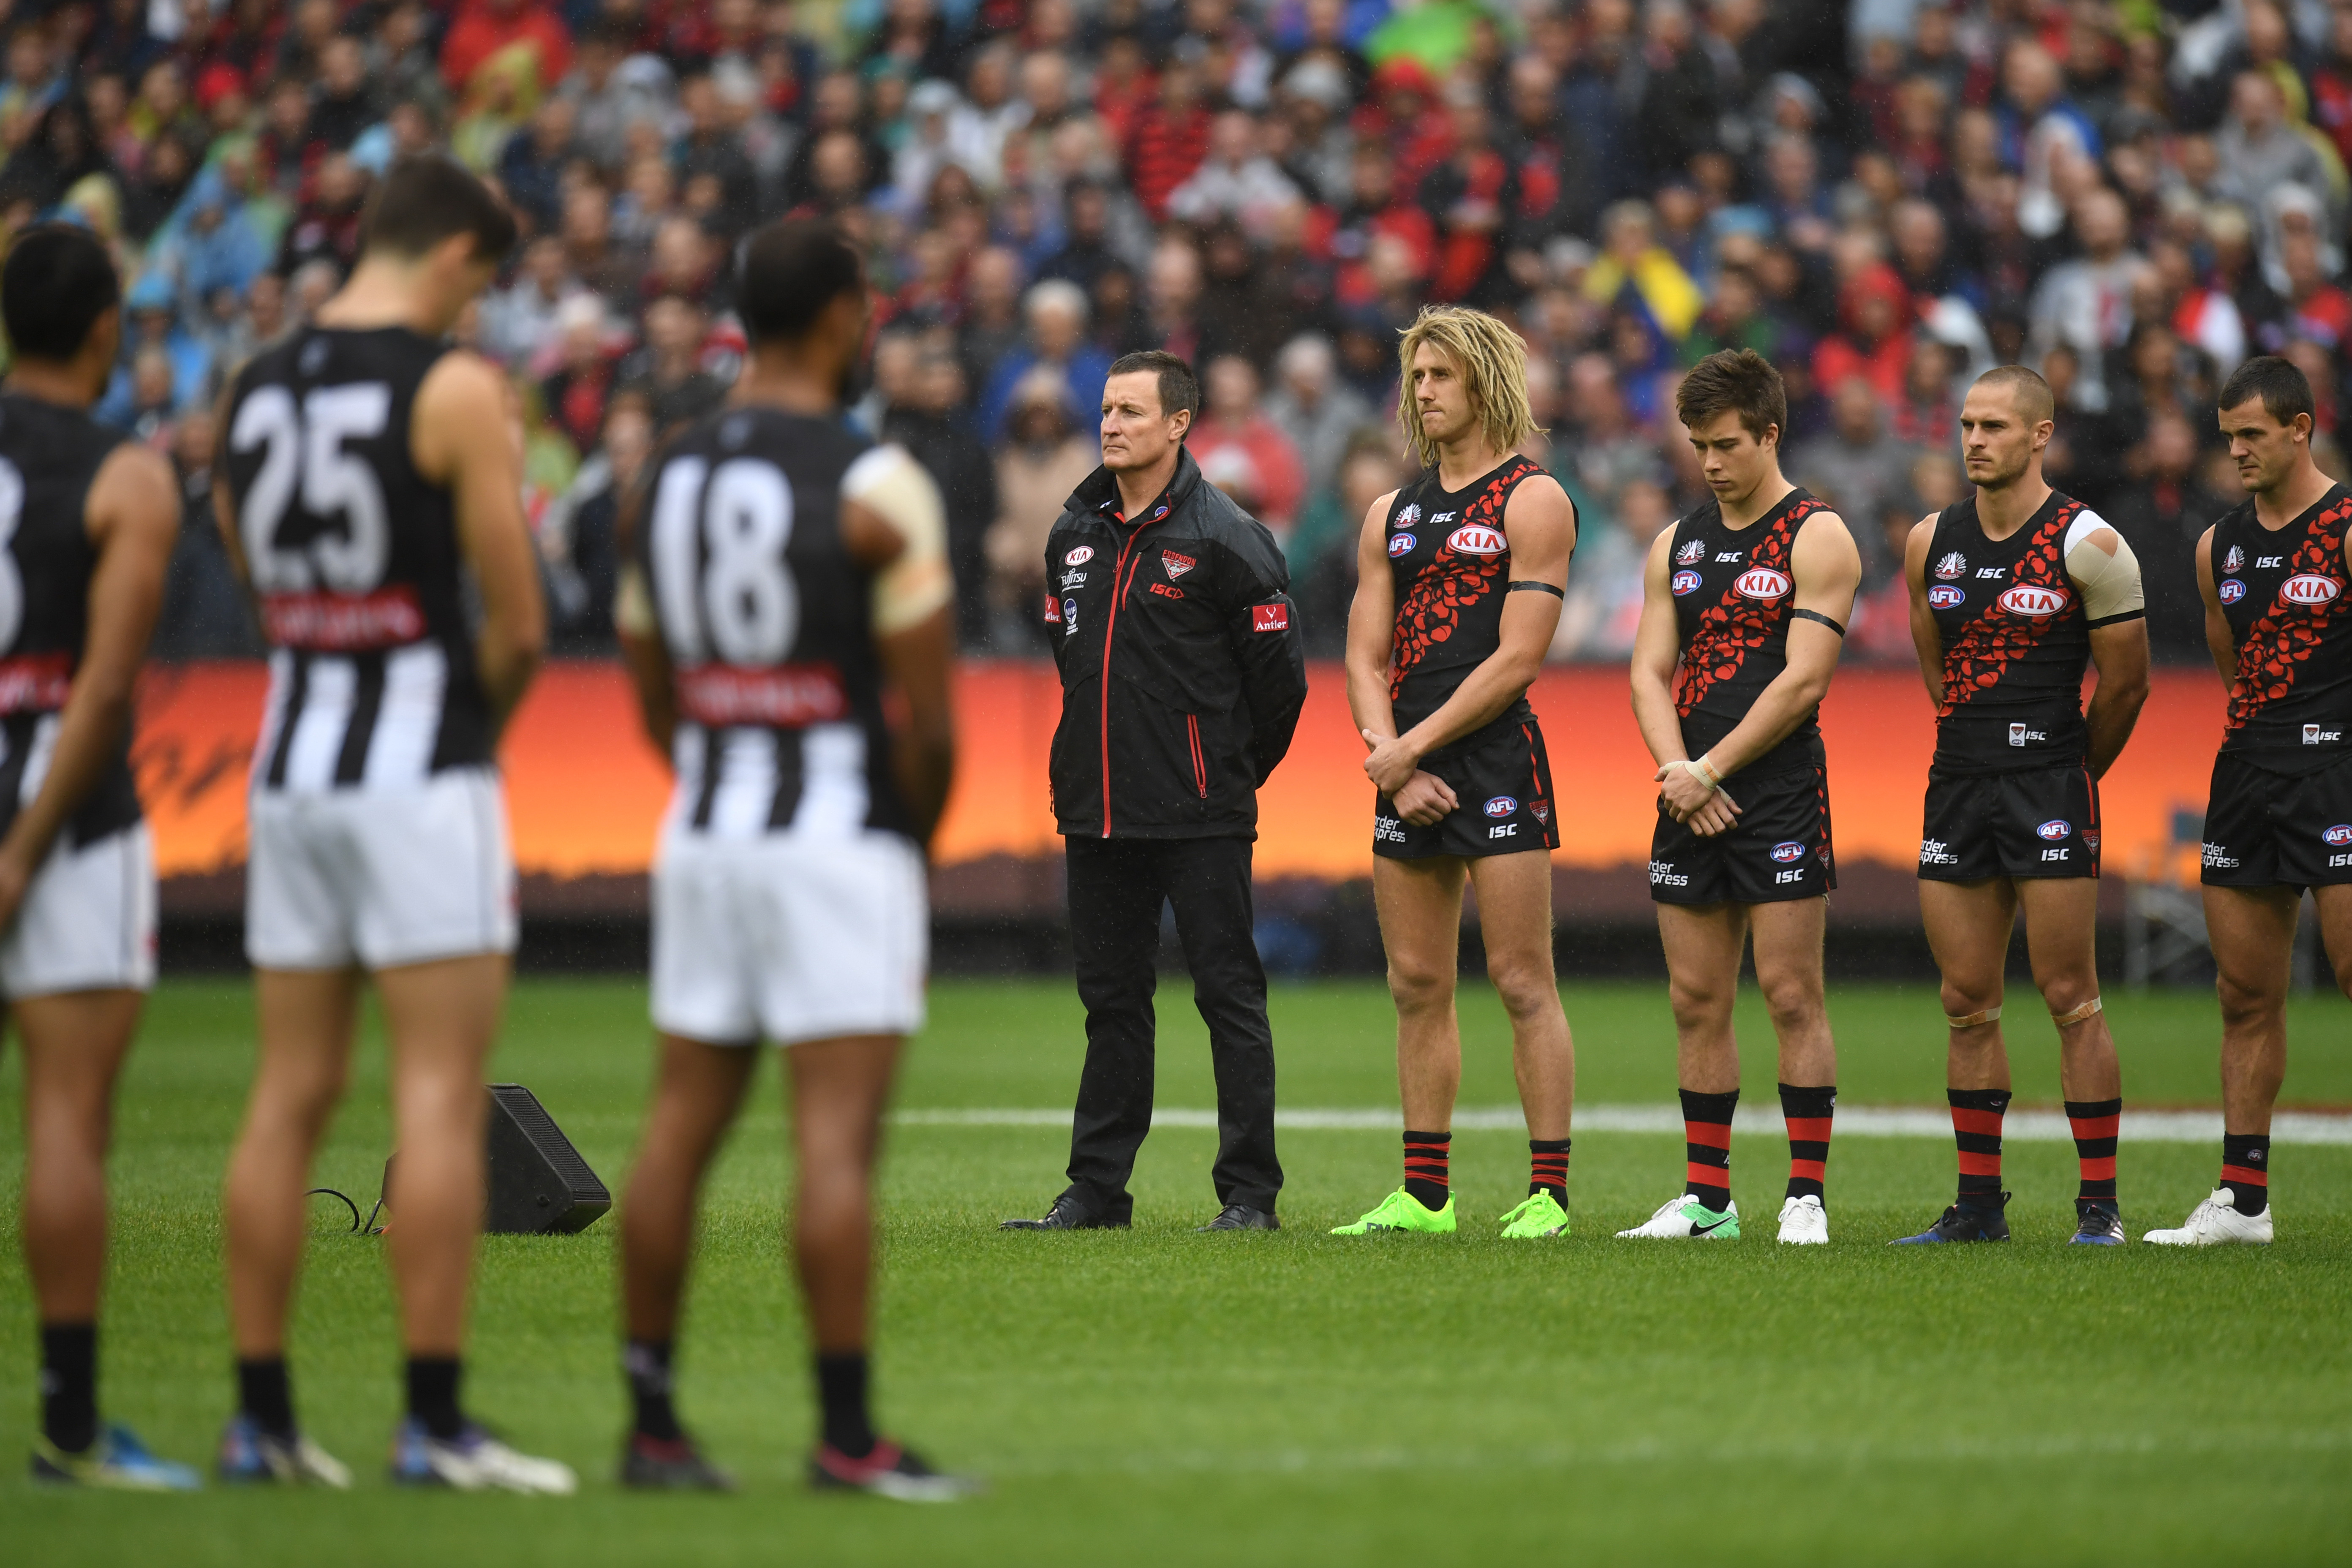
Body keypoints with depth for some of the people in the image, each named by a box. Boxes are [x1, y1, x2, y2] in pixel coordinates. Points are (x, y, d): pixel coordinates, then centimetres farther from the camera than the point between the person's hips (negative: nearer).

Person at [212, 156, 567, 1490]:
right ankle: (435, 1421, -7)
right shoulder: (455, 388, -9)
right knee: (443, 1091, -5)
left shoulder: (254, 391, 10)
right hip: (422, 766, -6)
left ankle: (262, 1417, 10)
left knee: (292, 1095, 9)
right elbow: (519, 626, -12)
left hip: (292, 763, 6)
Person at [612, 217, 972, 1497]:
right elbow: (929, 714, -10)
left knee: (682, 1124, 8)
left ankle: (652, 1425, 10)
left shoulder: (665, 476, 9)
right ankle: (846, 1436, -9)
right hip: (841, 839, -6)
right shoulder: (876, 488, -10)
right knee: (837, 1134, -8)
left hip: (705, 831, 6)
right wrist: (918, 836, 6)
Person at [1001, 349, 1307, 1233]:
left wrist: (1229, 775, 5)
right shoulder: (1074, 535, 11)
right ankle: (1097, 1190, 15)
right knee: (1111, 998, 10)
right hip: (1096, 810, 6)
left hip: (1199, 819, -6)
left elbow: (1279, 675, -4)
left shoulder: (1223, 538, -8)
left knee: (1228, 995, -3)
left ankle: (1249, 1194, -1)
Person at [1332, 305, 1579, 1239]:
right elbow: (1365, 662, 12)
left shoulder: (1532, 502, -3)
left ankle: (1548, 1195, -6)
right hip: (1407, 773, 6)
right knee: (1417, 988, 8)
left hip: (1499, 763, -6)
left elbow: (1515, 661, -11)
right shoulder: (1391, 516, 16)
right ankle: (1424, 1196, 13)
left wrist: (1412, 748, -11)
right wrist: (1391, 761, -5)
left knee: (1523, 983, -7)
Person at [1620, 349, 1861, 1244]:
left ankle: (1806, 1196, -3)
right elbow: (1651, 673, 10)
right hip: (1690, 799, 6)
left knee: (1791, 996, -6)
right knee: (1697, 1003, 6)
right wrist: (1676, 773, -8)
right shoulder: (1678, 546, 15)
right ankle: (1706, 1199, 12)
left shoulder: (1816, 539, -3)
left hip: (1779, 795, -6)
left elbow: (1803, 678, -11)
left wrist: (1710, 770, -13)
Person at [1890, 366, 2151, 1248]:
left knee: (2070, 999, -6)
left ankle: (2099, 1207, -2)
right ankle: (1979, 1204, 13)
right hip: (1959, 783, 5)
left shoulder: (2087, 545, -7)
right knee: (1968, 1003, 7)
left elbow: (2126, 684, 0)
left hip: (2051, 788, -5)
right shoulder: (1931, 544, 8)